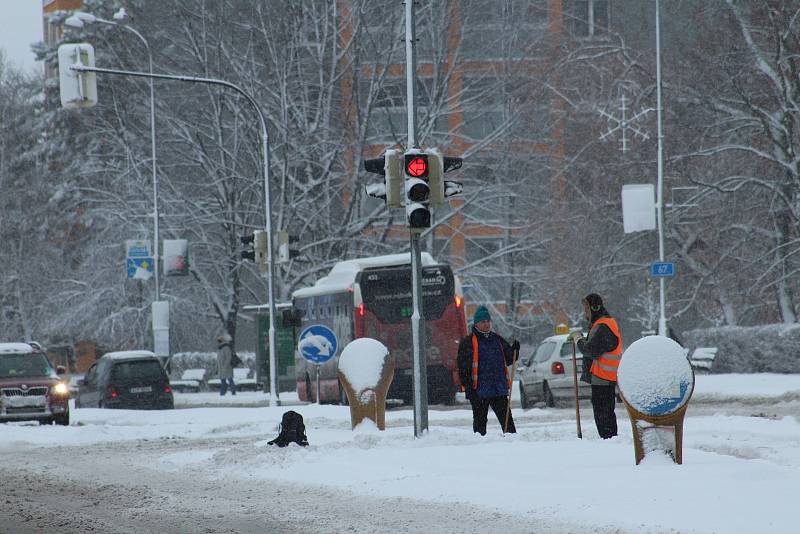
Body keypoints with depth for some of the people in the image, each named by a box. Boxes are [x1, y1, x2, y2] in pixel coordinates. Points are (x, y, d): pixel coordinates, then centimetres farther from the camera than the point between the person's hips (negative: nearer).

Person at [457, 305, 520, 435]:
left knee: (506, 419, 3)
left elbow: (508, 360, 22)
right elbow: (463, 367, -4)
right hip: (479, 390, -4)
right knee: (480, 420, 2)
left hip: (499, 390, 4)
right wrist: (467, 386, -13)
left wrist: (514, 350, 1)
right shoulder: (468, 343, -1)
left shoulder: (498, 340, 15)